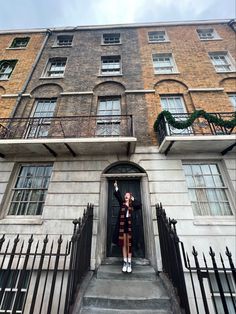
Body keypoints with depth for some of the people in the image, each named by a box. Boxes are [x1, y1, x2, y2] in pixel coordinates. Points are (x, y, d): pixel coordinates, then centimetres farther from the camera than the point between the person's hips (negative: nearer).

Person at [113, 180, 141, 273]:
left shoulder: (132, 205, 9)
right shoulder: (122, 203, 9)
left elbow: (139, 205, -7)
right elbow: (117, 195, -4)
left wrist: (133, 200, 1)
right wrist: (116, 187, -18)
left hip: (130, 225, 0)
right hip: (122, 225, 0)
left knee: (129, 244, 4)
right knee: (123, 244, 6)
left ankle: (129, 263, 12)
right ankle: (125, 263, 16)